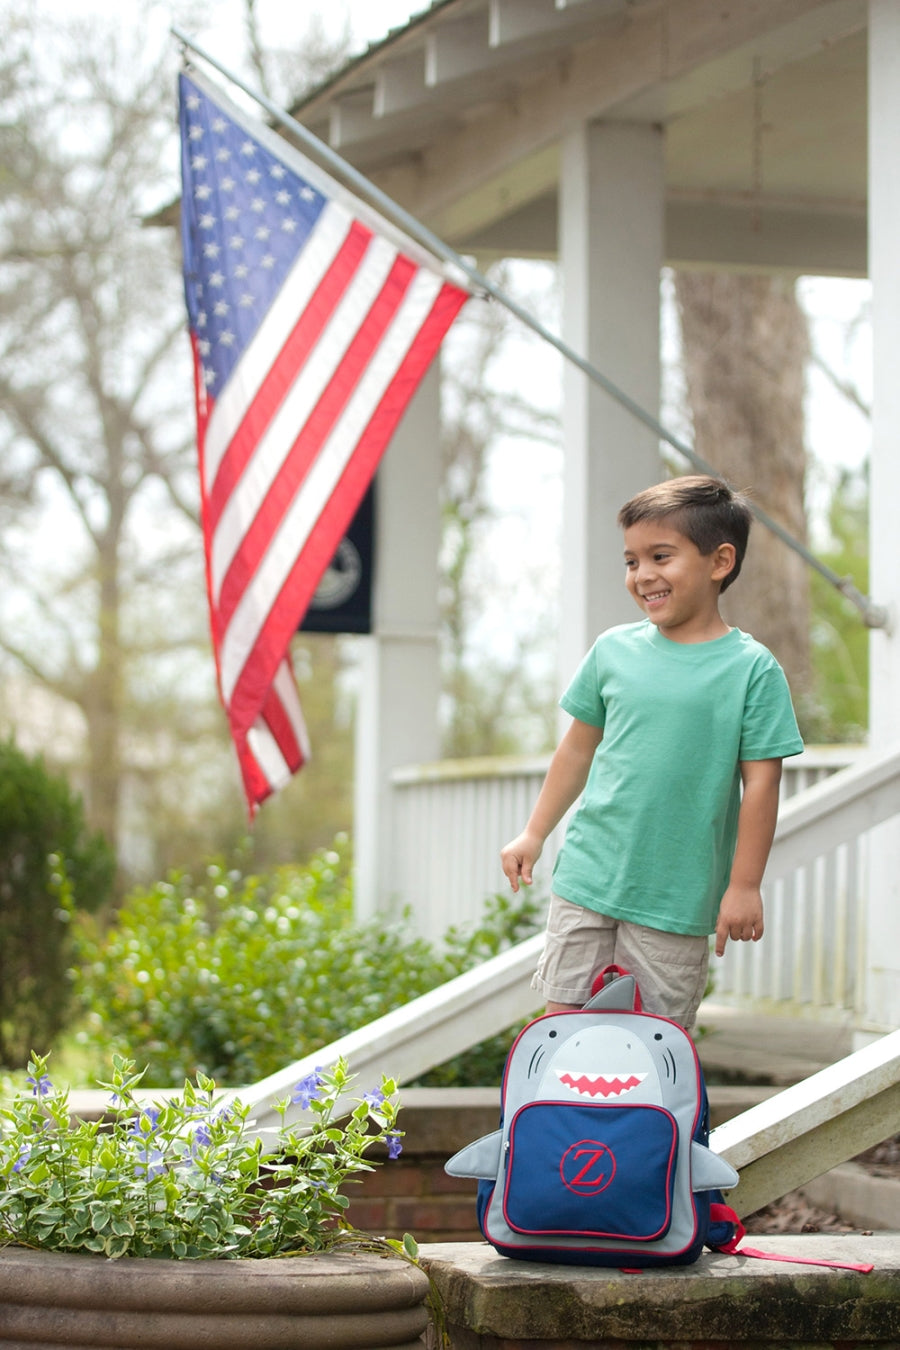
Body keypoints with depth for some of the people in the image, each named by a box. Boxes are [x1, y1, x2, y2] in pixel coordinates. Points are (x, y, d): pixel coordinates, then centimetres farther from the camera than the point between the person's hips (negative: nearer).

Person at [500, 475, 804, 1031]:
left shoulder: (752, 668, -6)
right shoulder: (613, 650, 4)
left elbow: (761, 781, -6)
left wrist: (744, 886, -7)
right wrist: (534, 834, 17)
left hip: (676, 898, -3)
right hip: (588, 876, 3)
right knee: (563, 1014, 5)